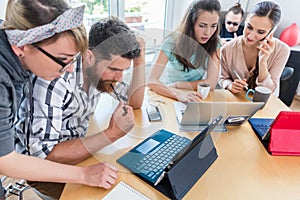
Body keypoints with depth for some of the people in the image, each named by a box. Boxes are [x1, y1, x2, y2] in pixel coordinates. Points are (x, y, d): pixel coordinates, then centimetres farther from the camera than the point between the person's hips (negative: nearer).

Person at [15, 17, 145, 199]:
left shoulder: (100, 69, -10)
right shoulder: (54, 79, -32)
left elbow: (135, 102, 2)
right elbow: (41, 153, -32)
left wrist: (140, 58, -10)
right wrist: (112, 134, -36)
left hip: (77, 150, 6)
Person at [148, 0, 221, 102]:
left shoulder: (214, 43, -13)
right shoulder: (173, 41, -19)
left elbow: (211, 83, -15)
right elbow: (152, 81, -25)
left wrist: (176, 84, -18)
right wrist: (178, 94, -41)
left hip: (194, 96, 1)